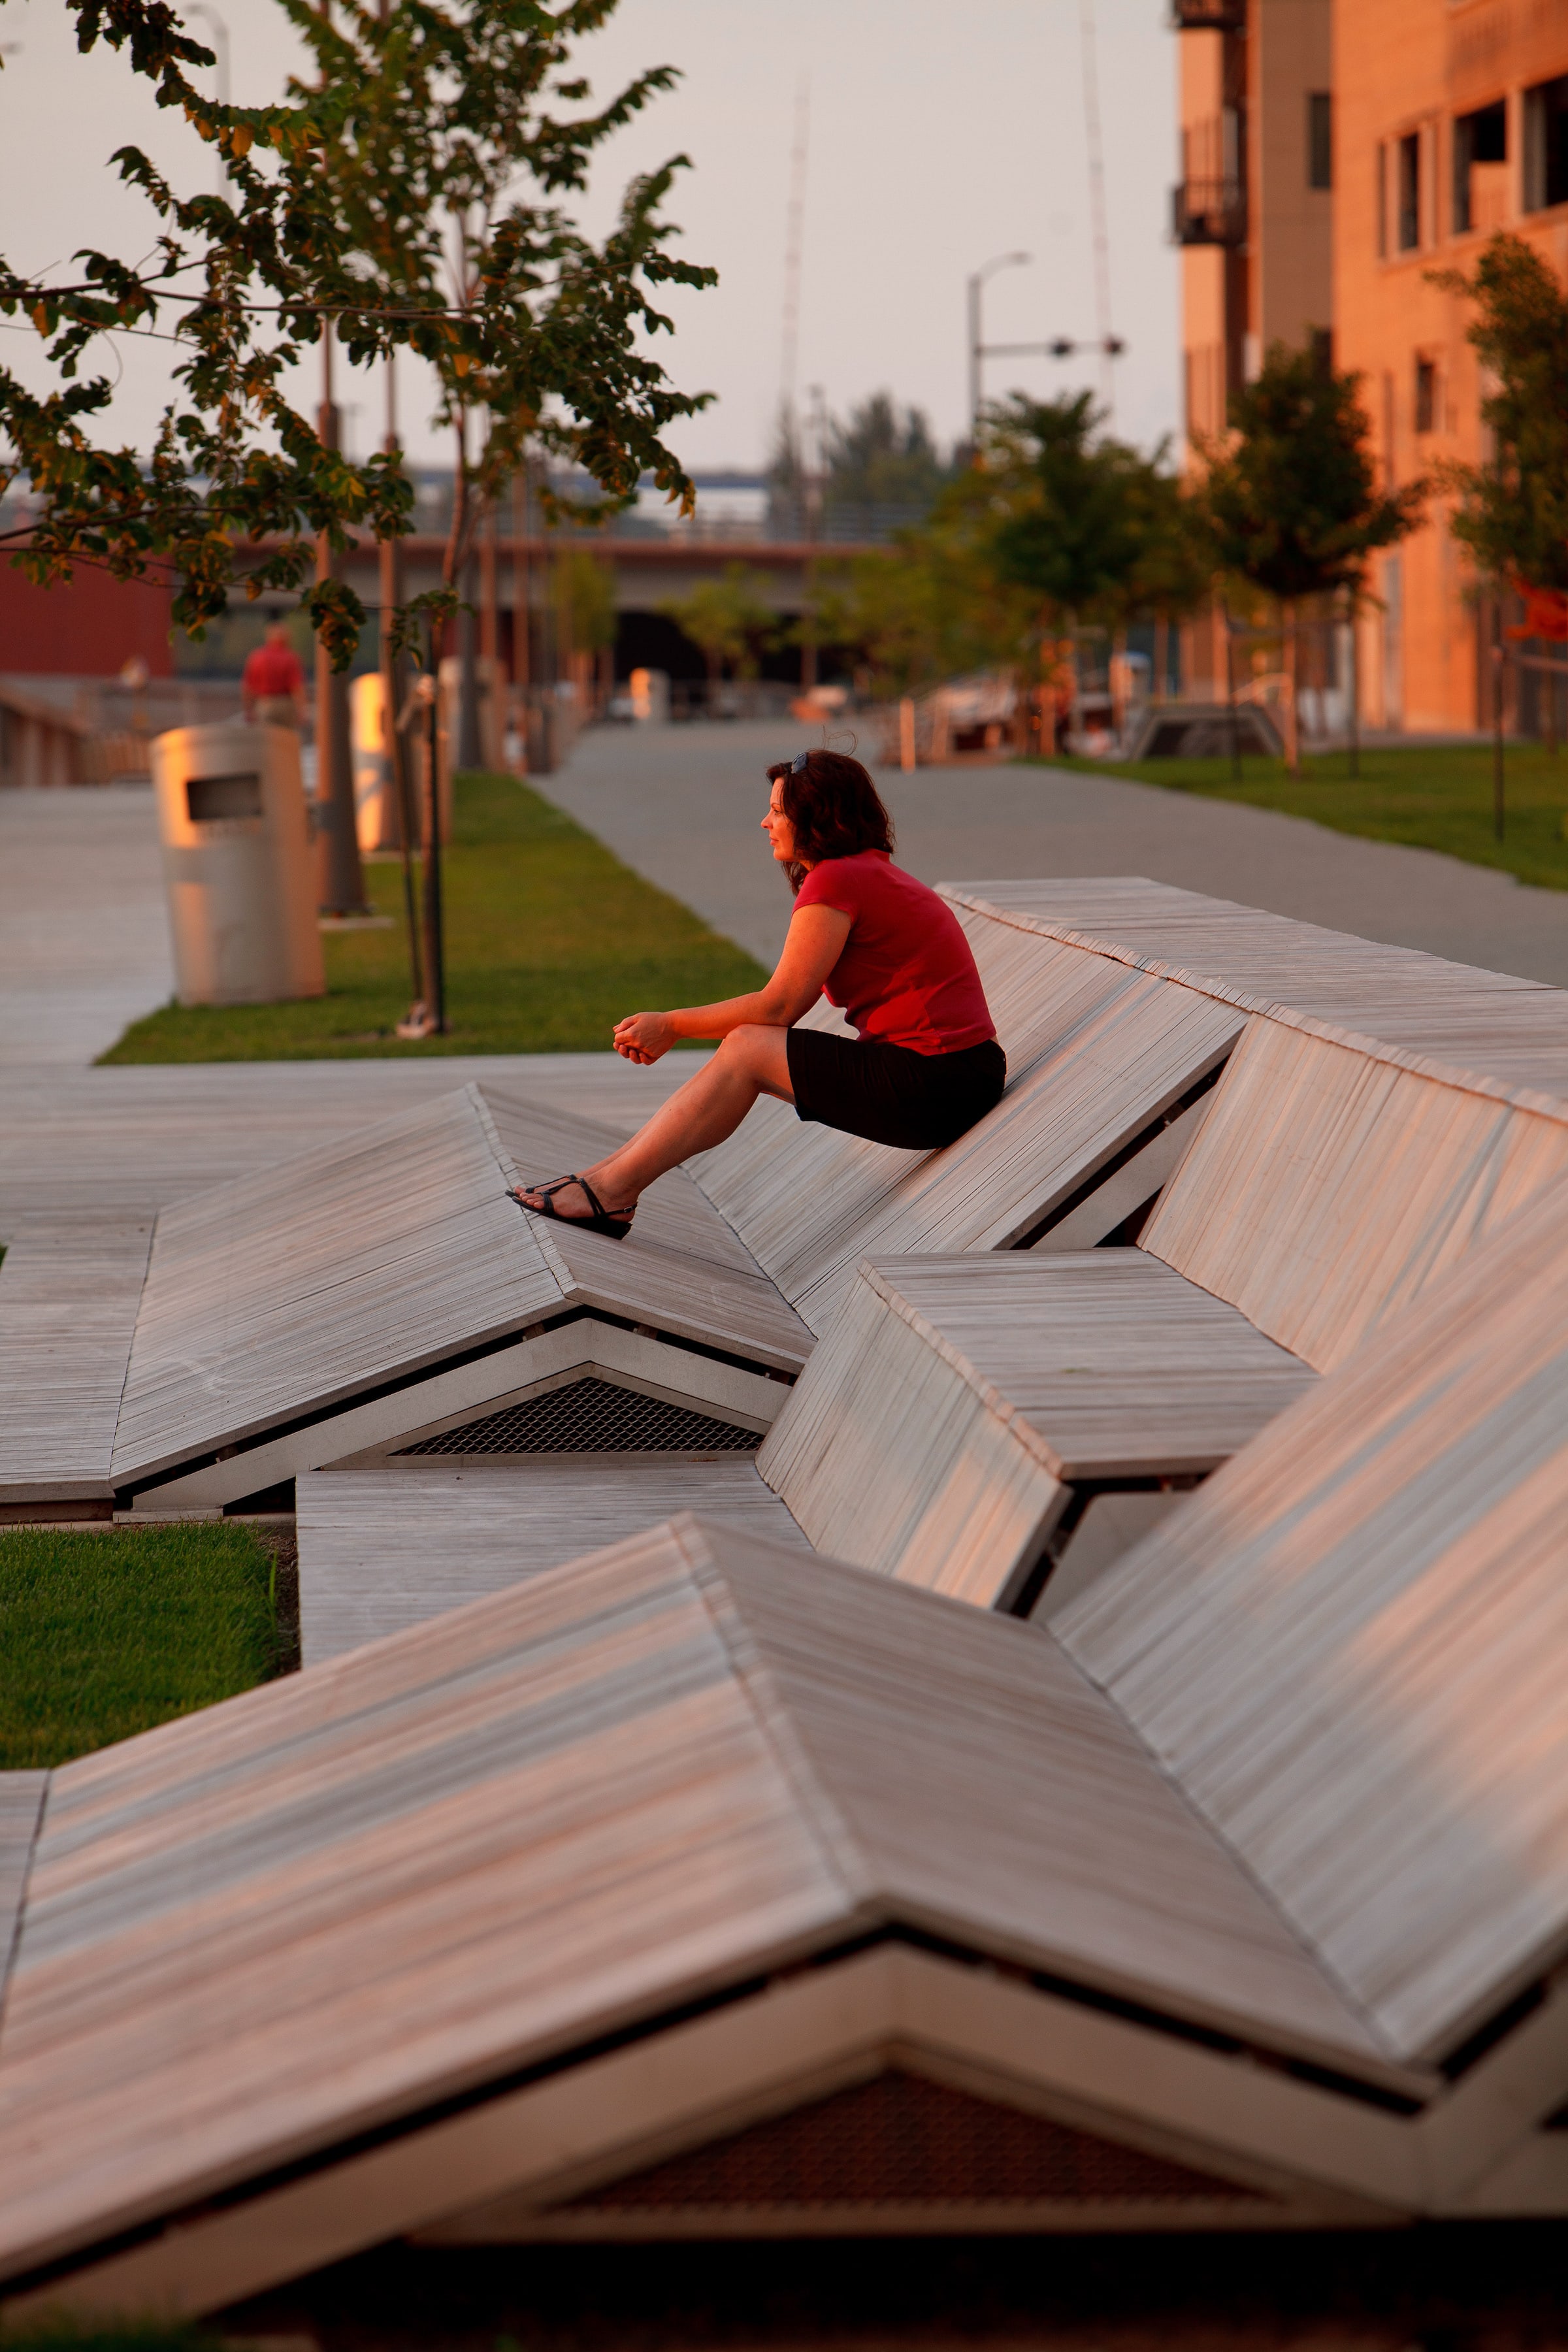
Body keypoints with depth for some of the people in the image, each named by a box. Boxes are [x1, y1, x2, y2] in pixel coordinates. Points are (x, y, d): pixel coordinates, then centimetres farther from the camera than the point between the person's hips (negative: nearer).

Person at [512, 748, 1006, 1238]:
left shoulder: (835, 881, -12)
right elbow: (784, 1004, 17)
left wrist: (672, 1026, 0)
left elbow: (779, 1006, -11)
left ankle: (610, 1190, 0)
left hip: (934, 1086, -10)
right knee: (746, 1047, 9)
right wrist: (669, 1029, 12)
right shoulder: (868, 871, 20)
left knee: (747, 1051, -5)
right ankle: (608, 1176, 9)